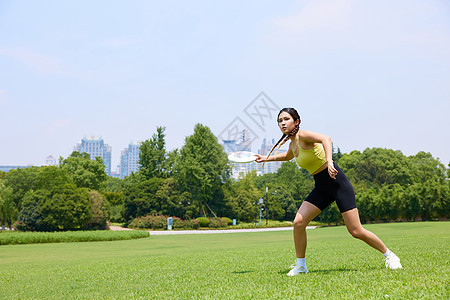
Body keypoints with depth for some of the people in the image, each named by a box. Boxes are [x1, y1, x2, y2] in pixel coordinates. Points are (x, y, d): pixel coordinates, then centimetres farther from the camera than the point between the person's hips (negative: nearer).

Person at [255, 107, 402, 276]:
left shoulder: (303, 135, -15)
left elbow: (325, 139, -37)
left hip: (336, 181, -7)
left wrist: (329, 161, -50)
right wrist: (267, 158, 32)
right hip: (321, 188, 7)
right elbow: (288, 156, 36)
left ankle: (389, 255, 12)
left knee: (356, 231, -8)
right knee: (298, 222, -8)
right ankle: (300, 265, 7)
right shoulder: (292, 144, 10)